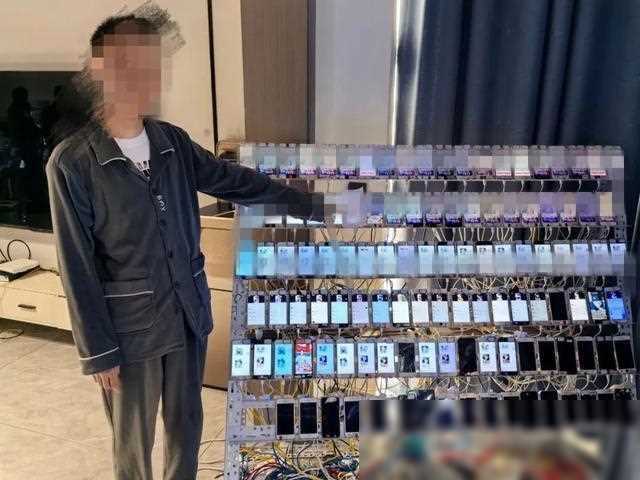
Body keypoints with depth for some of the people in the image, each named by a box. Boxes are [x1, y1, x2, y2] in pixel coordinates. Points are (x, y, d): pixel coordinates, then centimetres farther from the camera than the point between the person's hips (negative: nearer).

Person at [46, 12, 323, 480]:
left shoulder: (173, 141, 0)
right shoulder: (72, 162, -15)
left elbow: (237, 181, 9)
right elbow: (77, 265, -12)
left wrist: (312, 205, 9)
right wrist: (98, 350, -10)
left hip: (190, 310, 5)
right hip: (130, 326, -4)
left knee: (186, 420, 21)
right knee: (134, 437, 15)